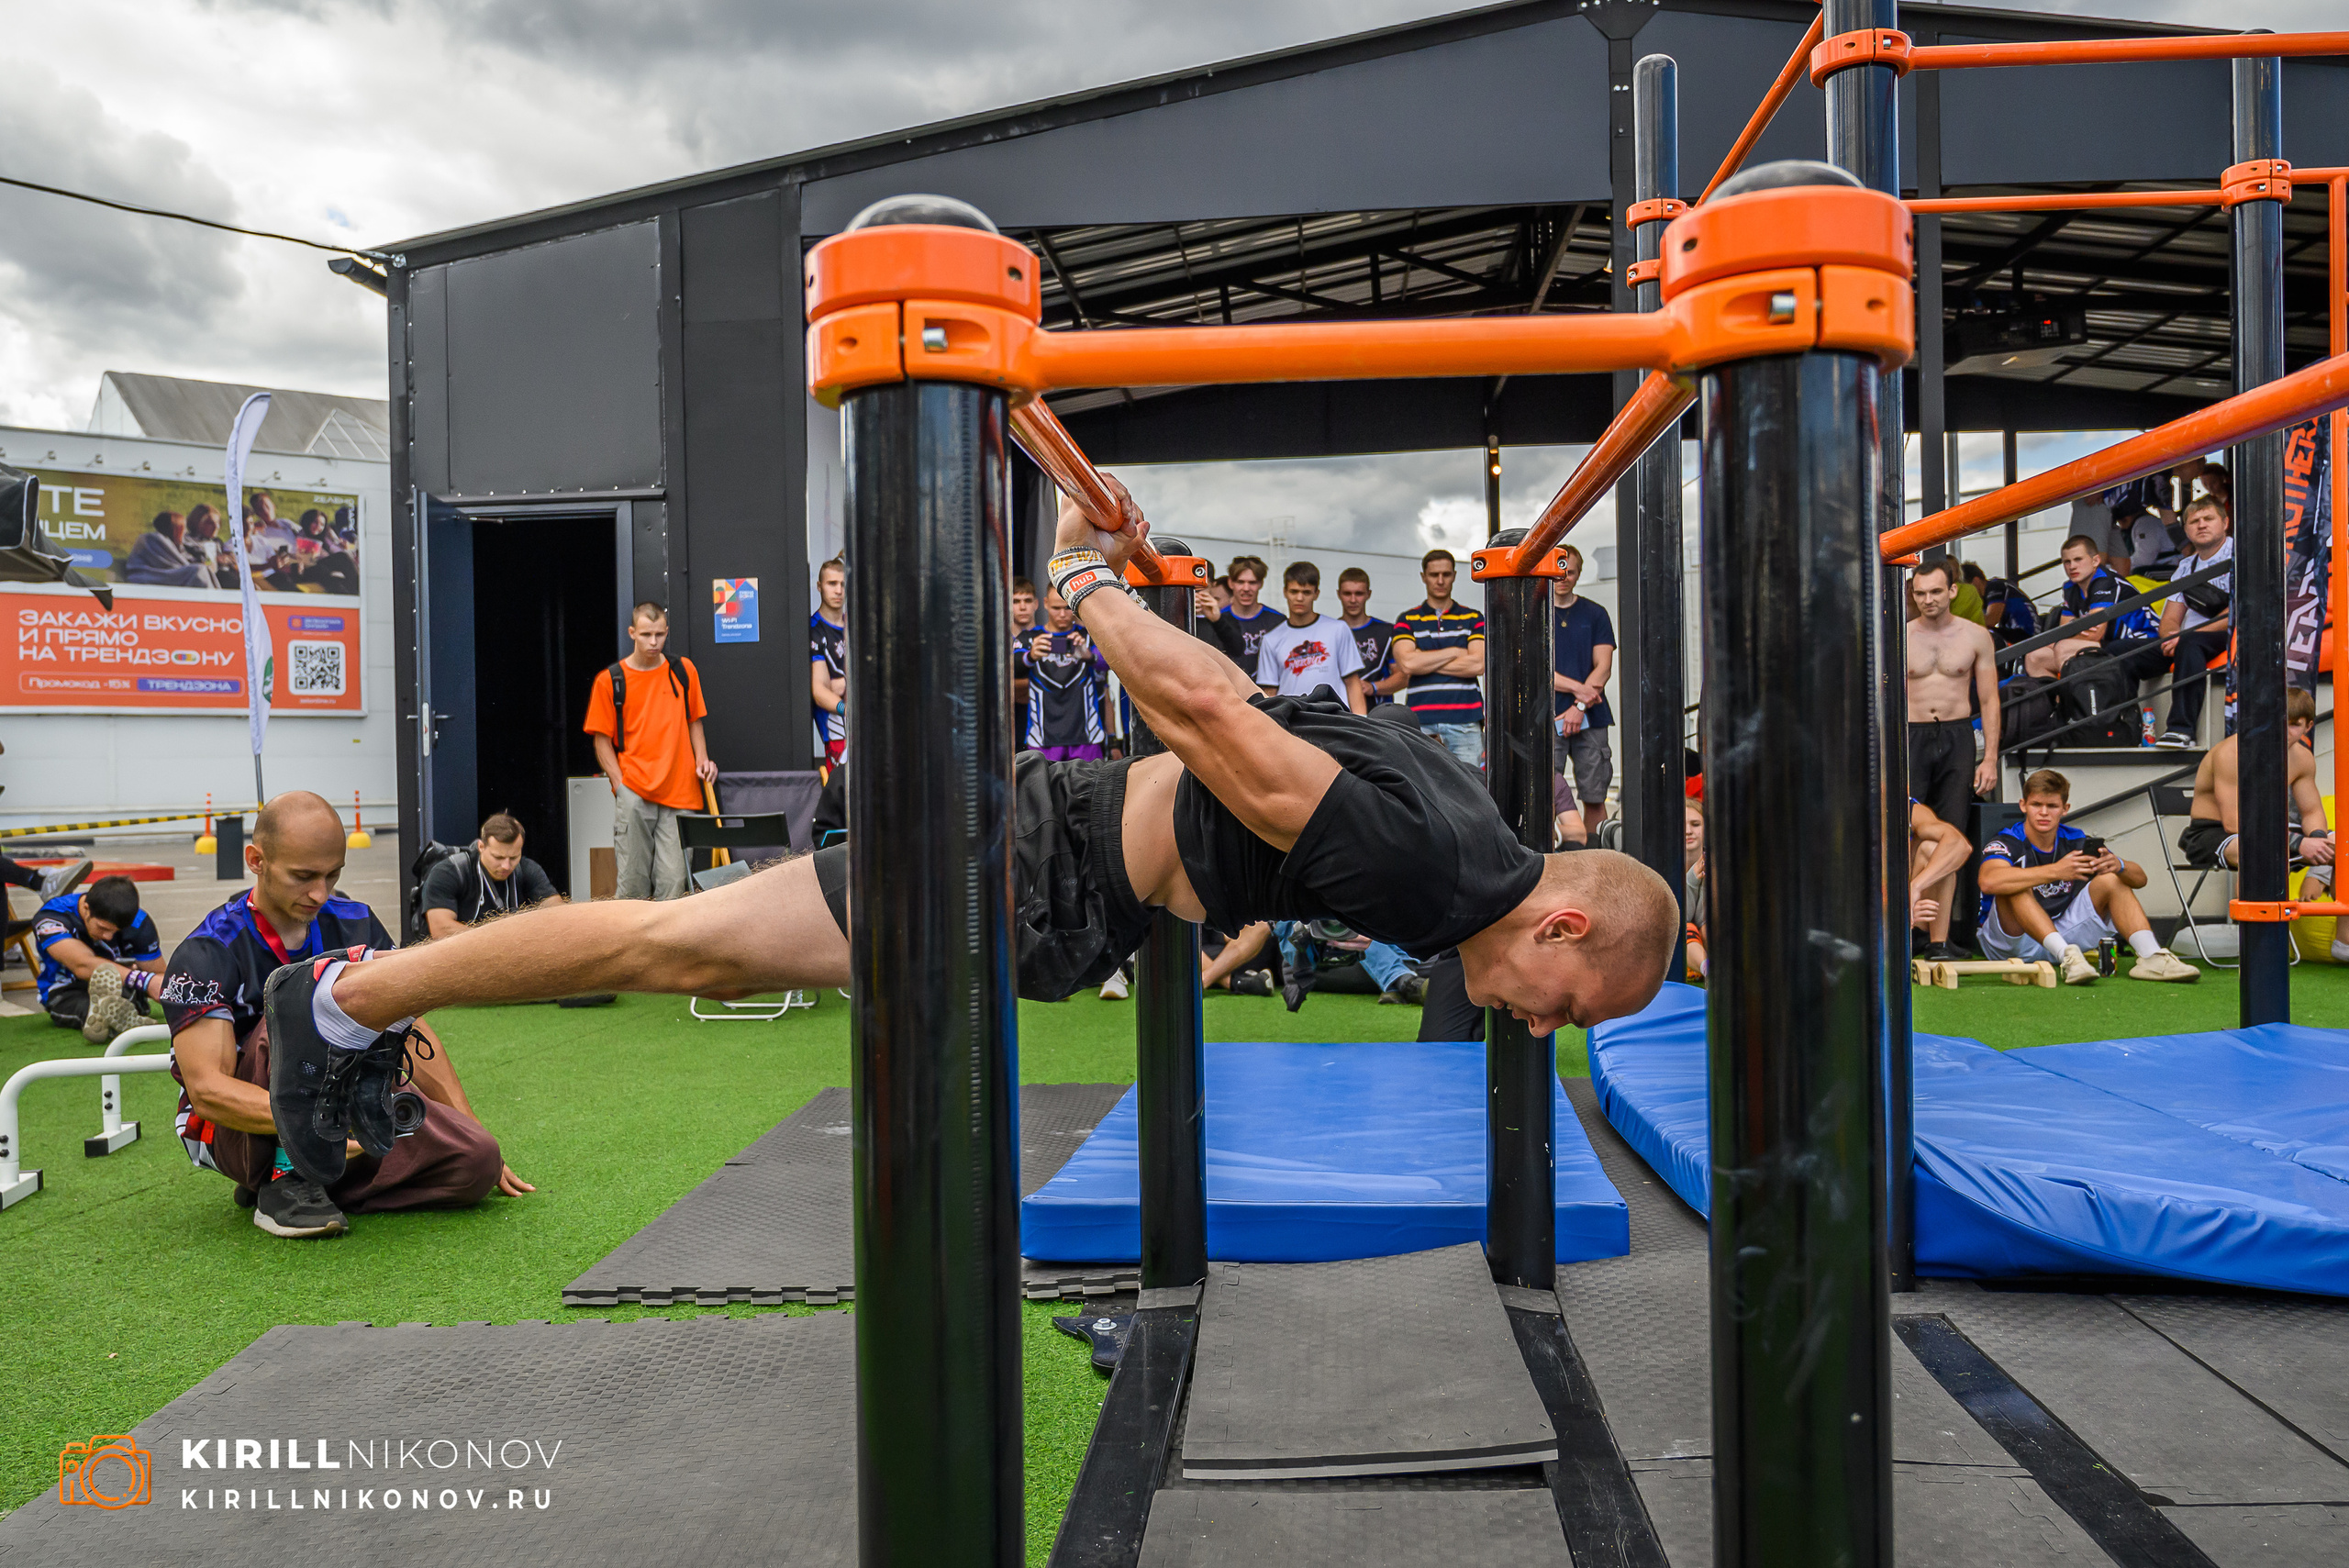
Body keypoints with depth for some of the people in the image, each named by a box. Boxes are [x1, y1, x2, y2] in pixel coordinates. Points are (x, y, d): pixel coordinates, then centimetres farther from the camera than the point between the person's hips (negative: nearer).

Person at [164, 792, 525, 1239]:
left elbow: (412, 1031, 5)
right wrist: (313, 1121, -40)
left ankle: (306, 1181, -3)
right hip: (231, 1130, -5)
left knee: (478, 1159, -20)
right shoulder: (206, 954, -15)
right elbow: (207, 1090, -25)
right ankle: (285, 1180, -22)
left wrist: (475, 1133, 0)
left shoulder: (355, 924, 1)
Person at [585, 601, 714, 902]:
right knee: (633, 880, -3)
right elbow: (602, 740, 5)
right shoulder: (610, 680, 3)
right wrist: (620, 784, -5)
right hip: (634, 795, -2)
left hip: (679, 792, 2)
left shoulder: (684, 671, 11)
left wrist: (702, 760, 4)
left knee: (673, 882, -2)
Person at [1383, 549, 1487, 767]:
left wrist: (1426, 663, -1)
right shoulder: (1407, 620, 13)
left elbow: (1478, 665, -2)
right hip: (1421, 722, 0)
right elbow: (1406, 663, -5)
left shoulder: (1473, 619, 14)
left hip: (1465, 721, 1)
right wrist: (1456, 652, -1)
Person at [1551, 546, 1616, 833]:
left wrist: (1580, 707, -9)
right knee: (1547, 796, -10)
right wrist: (1577, 689, -13)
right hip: (1547, 718, -2)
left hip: (1591, 718, 2)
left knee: (1594, 798, 3)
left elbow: (1604, 667, 4)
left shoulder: (1595, 614, 12)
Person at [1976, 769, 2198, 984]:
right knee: (2017, 887, -30)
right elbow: (1989, 881, -40)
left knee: (2111, 880, -7)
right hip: (2009, 941, -5)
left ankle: (2151, 956, -24)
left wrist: (2118, 866, -26)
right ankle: (2067, 956, -41)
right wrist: (2055, 871, -43)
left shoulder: (2076, 841, 0)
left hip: (2061, 934, 5)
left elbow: (2139, 878, -2)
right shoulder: (2008, 843, -16)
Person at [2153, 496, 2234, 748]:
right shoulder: (2186, 566, 20)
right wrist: (2171, 637, -12)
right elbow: (2170, 619, 15)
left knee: (2190, 643, -39)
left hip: (2232, 637, -6)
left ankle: (2182, 729, -45)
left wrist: (2184, 636, -21)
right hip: (2190, 640, 6)